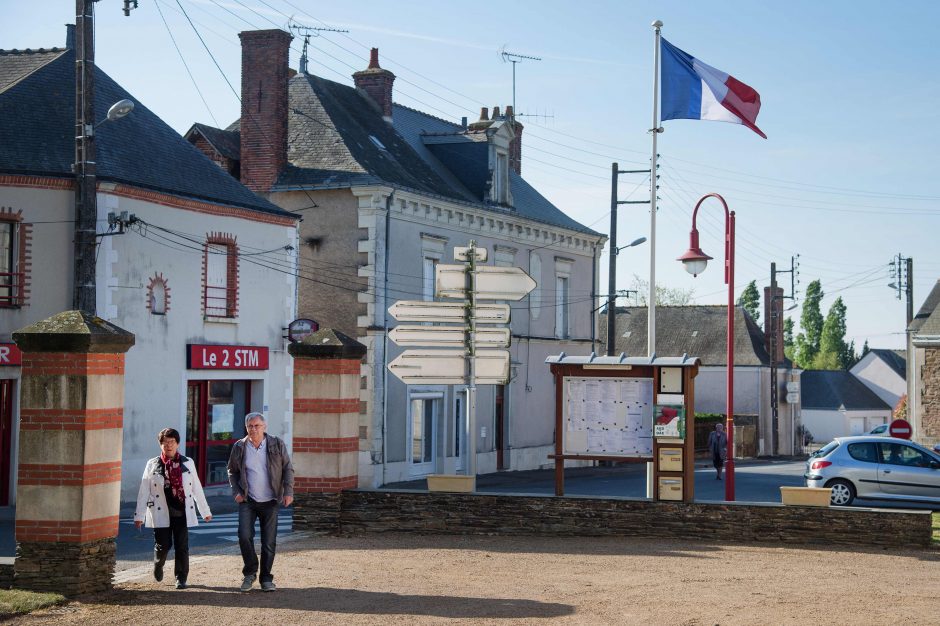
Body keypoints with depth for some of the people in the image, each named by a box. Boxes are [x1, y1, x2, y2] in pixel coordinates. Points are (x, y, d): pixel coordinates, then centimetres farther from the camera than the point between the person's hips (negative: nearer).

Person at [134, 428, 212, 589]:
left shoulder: (187, 463, 7)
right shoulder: (153, 465, 3)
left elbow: (197, 489, 12)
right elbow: (144, 491, 3)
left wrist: (205, 511, 15)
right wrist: (139, 515, 0)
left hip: (182, 512, 1)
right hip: (161, 513, -1)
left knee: (182, 546, -1)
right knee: (163, 545, -2)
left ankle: (181, 578, 12)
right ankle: (158, 564, 31)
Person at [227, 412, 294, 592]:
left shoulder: (277, 445, -2)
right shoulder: (239, 447, 1)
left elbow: (288, 469, 3)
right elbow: (232, 471, 12)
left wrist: (288, 492, -8)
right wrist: (236, 492, 0)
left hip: (270, 502, 0)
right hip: (247, 501, 0)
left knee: (269, 542, 2)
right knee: (244, 536, -13)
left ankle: (266, 579, 15)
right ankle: (250, 572, 8)